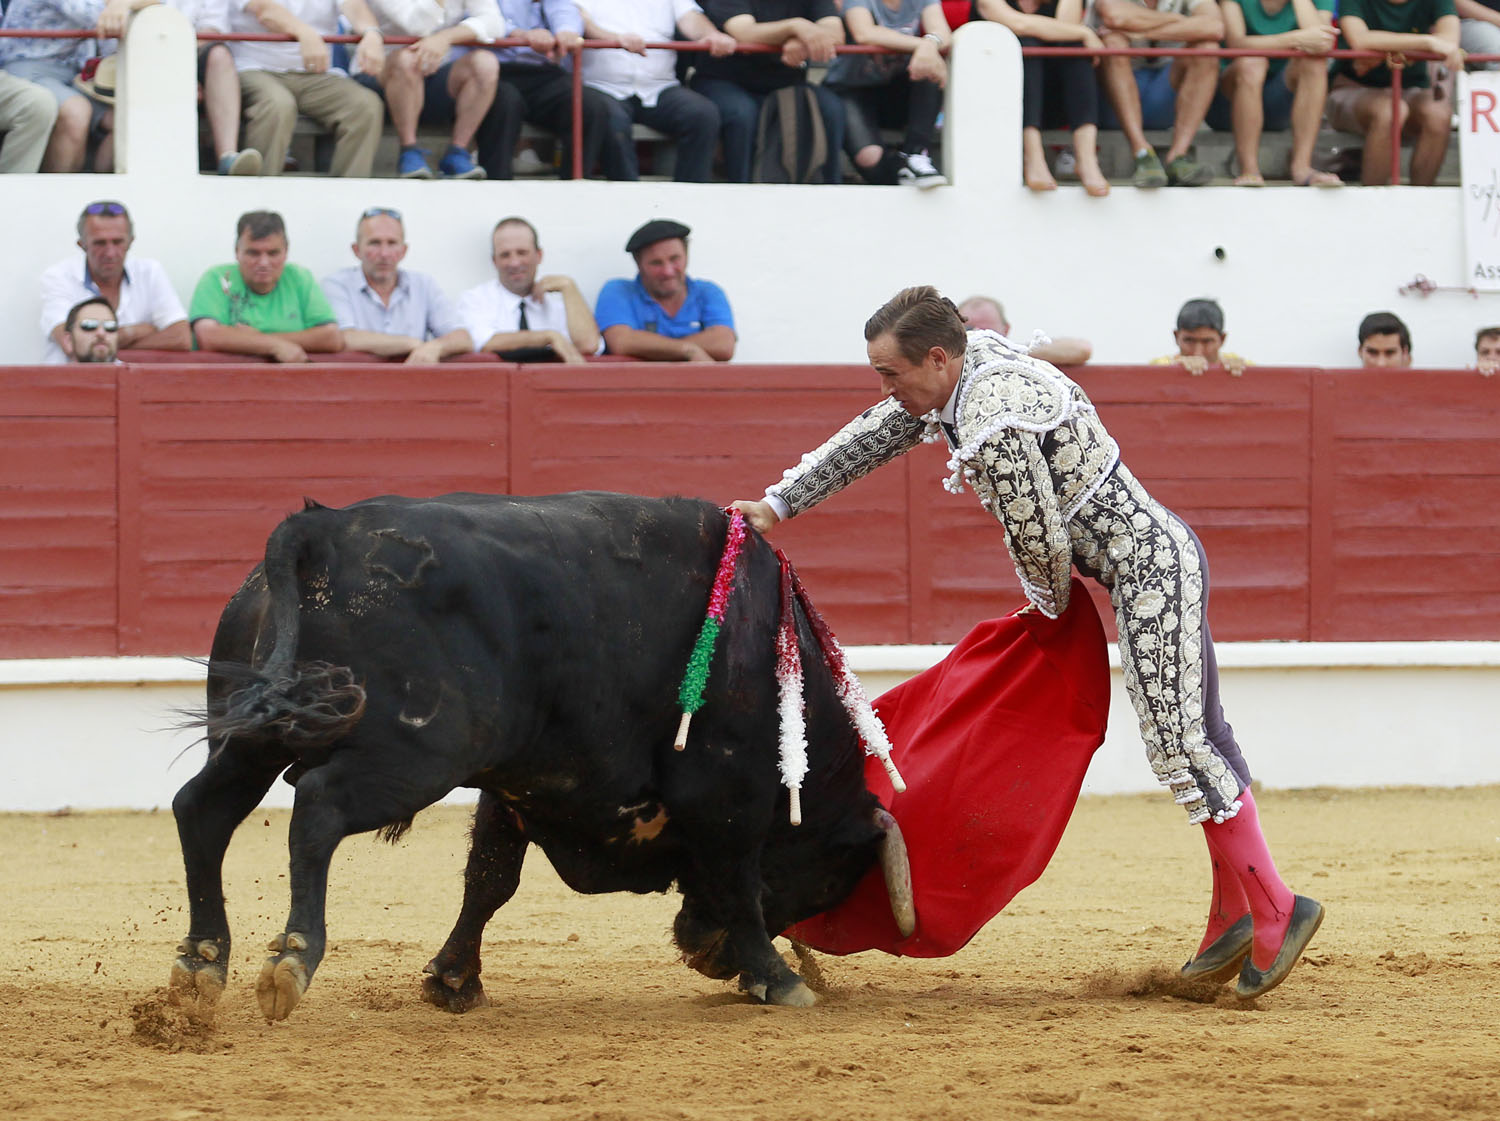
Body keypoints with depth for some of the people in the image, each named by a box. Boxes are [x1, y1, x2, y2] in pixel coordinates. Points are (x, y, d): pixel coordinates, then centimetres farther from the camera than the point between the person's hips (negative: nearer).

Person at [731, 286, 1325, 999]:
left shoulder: (998, 427, -25)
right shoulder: (971, 367, 6)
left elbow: (1042, 541, -20)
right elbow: (867, 442, 18)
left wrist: (1054, 604, 2)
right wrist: (778, 505, 22)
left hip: (1147, 568, -11)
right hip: (1162, 551, 11)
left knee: (1180, 747, -10)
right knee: (1199, 735, 13)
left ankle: (1275, 911, -9)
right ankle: (1234, 920, 19)